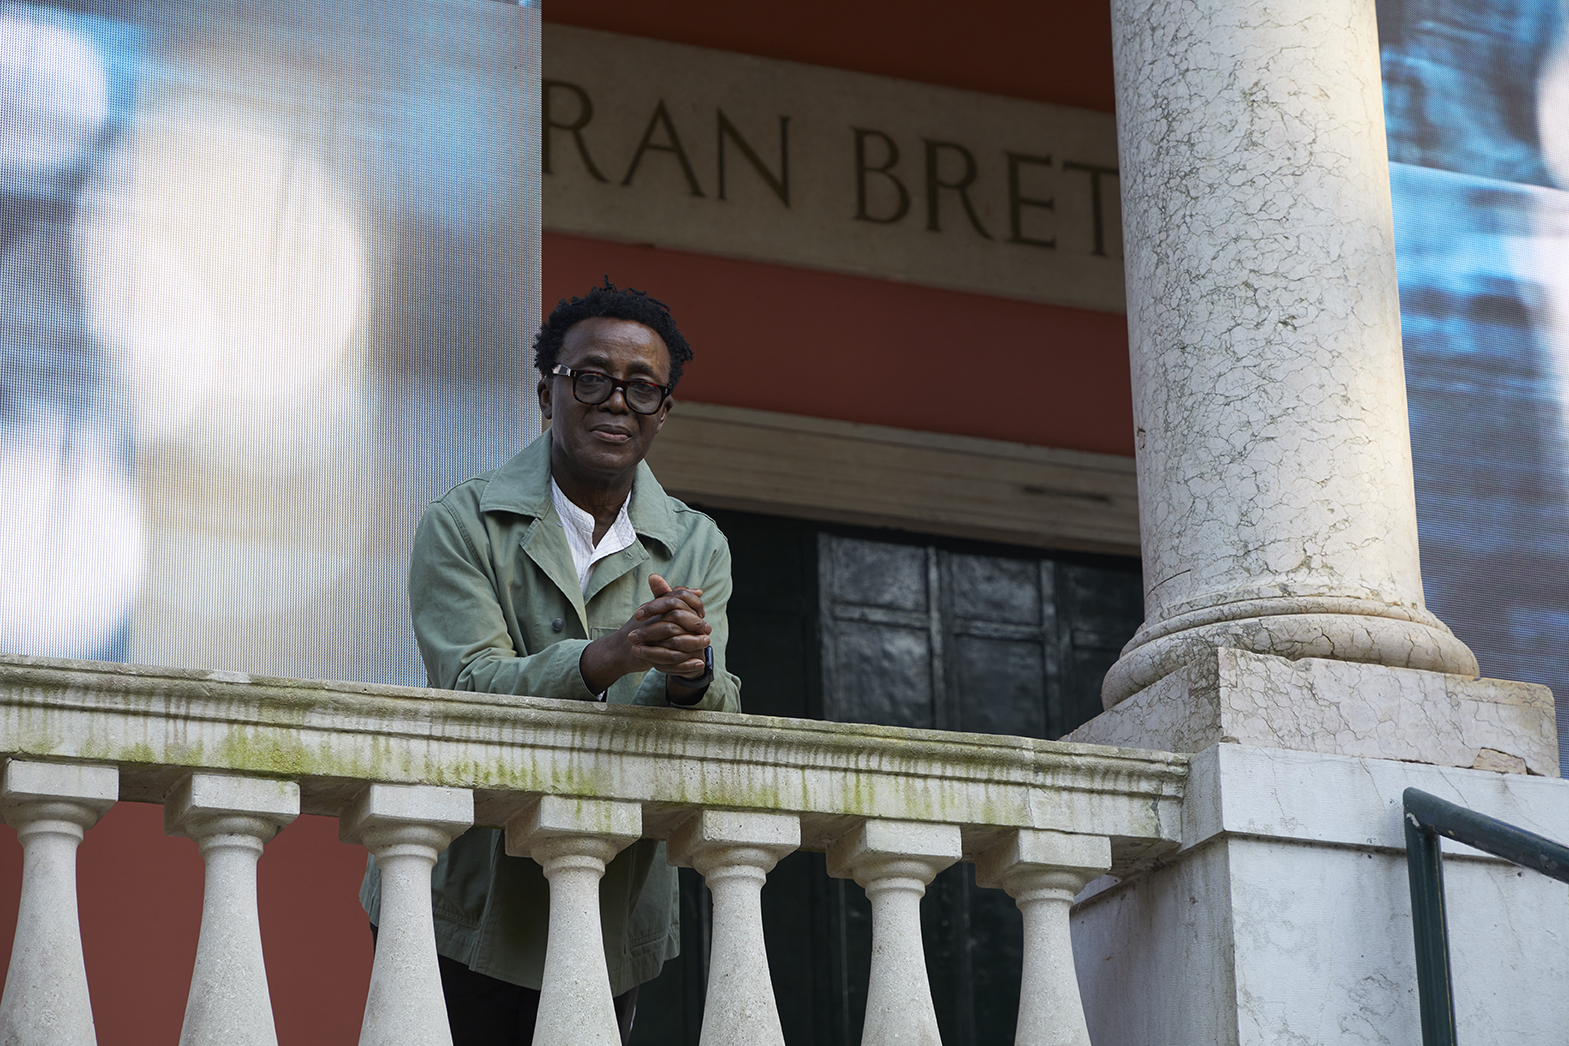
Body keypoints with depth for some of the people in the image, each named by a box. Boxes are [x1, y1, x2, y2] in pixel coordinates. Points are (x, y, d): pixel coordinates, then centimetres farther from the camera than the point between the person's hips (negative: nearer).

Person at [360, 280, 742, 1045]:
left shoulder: (697, 549, 6)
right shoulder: (462, 527, -4)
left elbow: (717, 717, -6)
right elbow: (471, 687, -17)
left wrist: (691, 674, -31)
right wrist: (603, 660, -35)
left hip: (613, 924, 3)